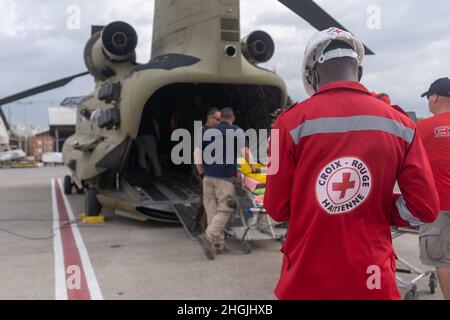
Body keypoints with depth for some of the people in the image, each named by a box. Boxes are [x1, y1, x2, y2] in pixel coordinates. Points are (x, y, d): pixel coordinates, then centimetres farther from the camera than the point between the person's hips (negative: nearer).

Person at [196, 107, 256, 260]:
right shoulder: (236, 131, 3)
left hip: (208, 177, 5)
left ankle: (218, 244, 13)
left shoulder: (208, 131, 15)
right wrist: (252, 166, 7)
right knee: (224, 210, -1)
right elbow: (245, 151, -7)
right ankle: (208, 236, -20)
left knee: (212, 210, 9)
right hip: (225, 178, -5)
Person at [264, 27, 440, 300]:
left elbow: (278, 209, -5)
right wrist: (374, 212, 9)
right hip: (374, 282, 2)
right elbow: (425, 208, -4)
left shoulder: (293, 121, -11)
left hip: (307, 280, -1)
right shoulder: (400, 124, -3)